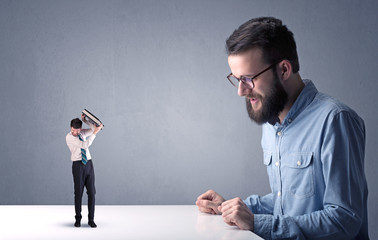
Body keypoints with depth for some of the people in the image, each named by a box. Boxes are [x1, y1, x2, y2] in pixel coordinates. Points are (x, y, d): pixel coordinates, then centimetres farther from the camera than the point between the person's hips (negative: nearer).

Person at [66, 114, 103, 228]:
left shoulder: (82, 133, 10)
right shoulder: (69, 137, -11)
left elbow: (94, 129, 10)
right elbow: (85, 145, -21)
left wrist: (85, 120, -2)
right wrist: (95, 132, -21)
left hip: (89, 164, 5)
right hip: (78, 165, -5)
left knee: (91, 192, 1)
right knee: (78, 192, -1)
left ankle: (91, 219, 8)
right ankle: (78, 219, 13)